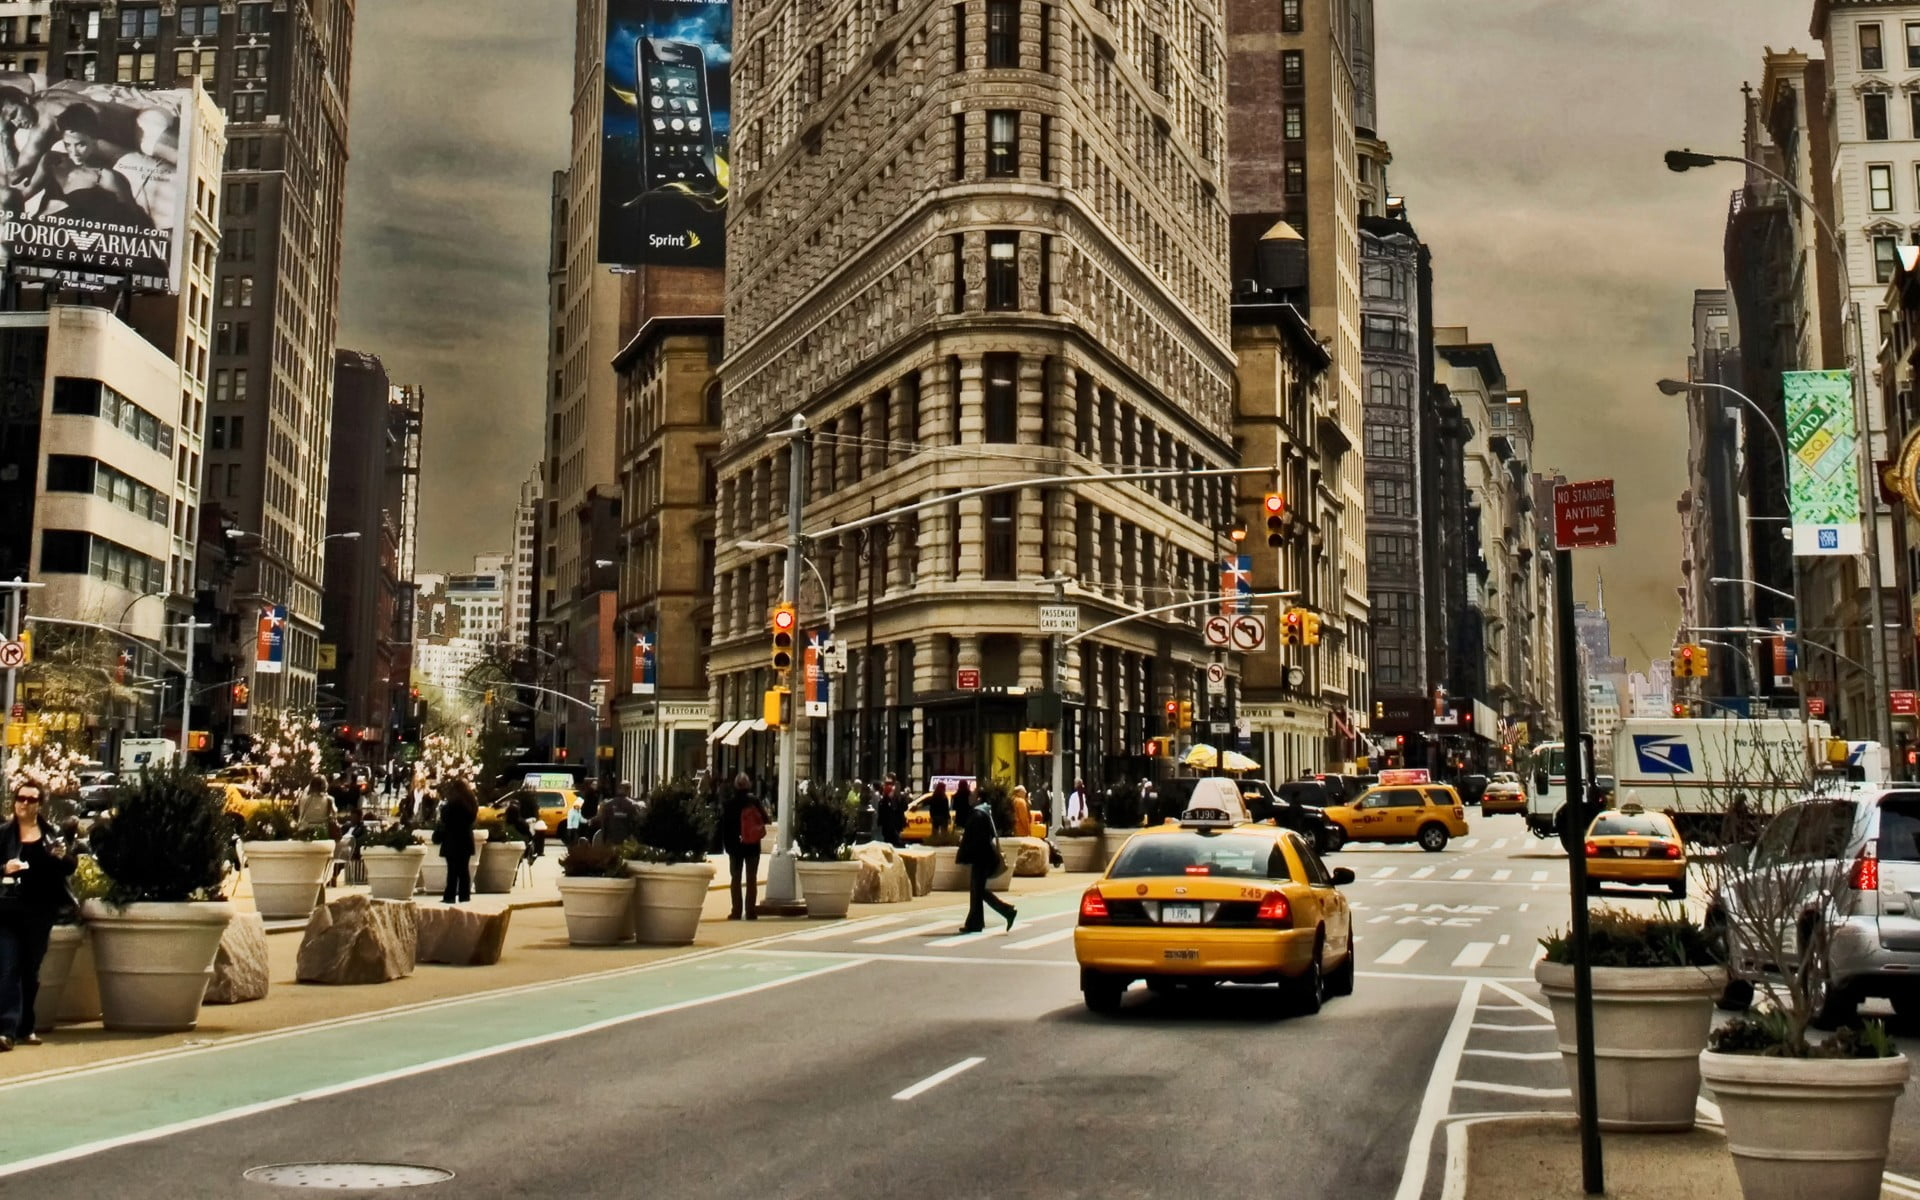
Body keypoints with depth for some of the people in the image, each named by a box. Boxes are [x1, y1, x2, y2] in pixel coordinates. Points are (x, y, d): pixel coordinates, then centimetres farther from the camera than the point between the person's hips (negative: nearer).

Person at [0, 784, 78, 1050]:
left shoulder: (52, 833, 8)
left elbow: (70, 869, 9)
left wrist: (63, 856, -11)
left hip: (40, 913, 2)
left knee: (31, 971, 11)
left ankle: (25, 1028, 20)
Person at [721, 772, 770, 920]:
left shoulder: (729, 803, -6)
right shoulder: (755, 801, -8)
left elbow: (724, 825, -5)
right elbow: (765, 819, -6)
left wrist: (726, 844, 1)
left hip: (735, 844, 0)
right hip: (753, 844, 0)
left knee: (736, 878, 8)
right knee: (751, 878, 6)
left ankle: (736, 912, 3)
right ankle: (750, 912, 3)